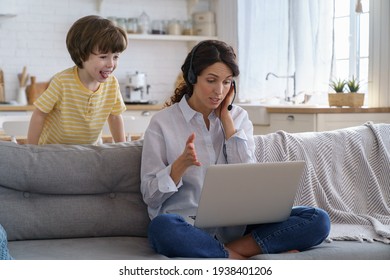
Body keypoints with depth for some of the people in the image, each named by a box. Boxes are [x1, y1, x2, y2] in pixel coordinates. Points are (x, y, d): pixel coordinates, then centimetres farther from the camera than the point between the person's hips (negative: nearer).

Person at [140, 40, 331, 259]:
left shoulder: (239, 117, 12)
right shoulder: (163, 122, 1)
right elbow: (150, 196, -2)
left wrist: (226, 119, -1)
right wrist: (181, 164, -21)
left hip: (235, 224, 3)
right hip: (188, 226, -3)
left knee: (317, 220, -18)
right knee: (162, 227, -39)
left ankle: (227, 252, -20)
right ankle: (247, 261, -24)